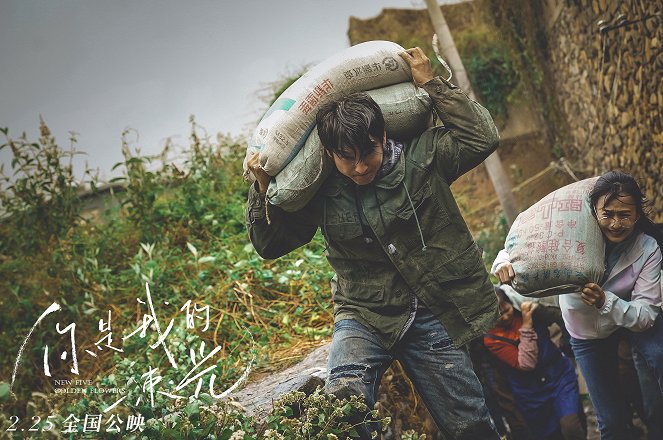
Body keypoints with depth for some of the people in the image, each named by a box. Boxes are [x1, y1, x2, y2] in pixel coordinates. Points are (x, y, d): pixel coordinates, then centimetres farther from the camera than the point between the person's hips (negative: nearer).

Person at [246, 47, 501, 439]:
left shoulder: (420, 156, -4)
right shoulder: (321, 191, -1)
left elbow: (482, 137, -9)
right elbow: (269, 243, 7)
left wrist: (431, 83, -9)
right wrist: (262, 188, -9)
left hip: (432, 317, 0)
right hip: (365, 316, 1)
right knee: (345, 398, -31)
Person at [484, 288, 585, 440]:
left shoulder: (524, 307, -4)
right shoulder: (491, 338, -12)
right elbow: (527, 364, -19)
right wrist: (526, 326, -22)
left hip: (560, 375, 1)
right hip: (531, 392, -1)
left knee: (570, 427, -22)